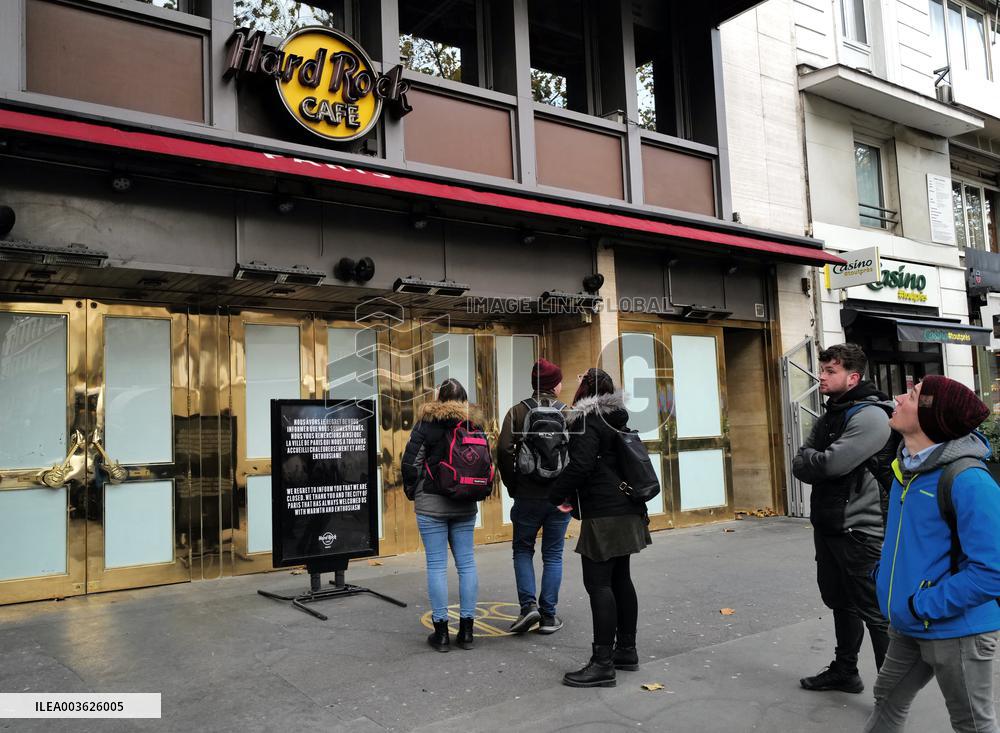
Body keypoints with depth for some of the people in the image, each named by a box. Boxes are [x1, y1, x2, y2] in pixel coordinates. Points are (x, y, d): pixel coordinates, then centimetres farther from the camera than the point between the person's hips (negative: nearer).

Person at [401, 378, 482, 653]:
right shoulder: (474, 425, 4)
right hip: (465, 506, 4)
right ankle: (466, 630, 13)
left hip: (431, 504, -3)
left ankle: (441, 632, 6)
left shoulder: (426, 424, -7)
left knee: (437, 565, 1)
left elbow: (410, 462, -8)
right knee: (466, 563, 8)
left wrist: (411, 491, 8)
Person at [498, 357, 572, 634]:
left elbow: (504, 450, -12)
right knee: (553, 555, 11)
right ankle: (548, 616, 13)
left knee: (523, 550, 16)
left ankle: (528, 605, 1)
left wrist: (513, 486, -1)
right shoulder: (567, 413, -1)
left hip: (527, 496, 0)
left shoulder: (518, 411, -2)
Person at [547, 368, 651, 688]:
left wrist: (553, 496, -10)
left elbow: (579, 466, -21)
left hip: (603, 516, -10)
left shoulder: (587, 422, -12)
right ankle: (626, 650, 25)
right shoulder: (618, 421, 16)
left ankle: (603, 663, -7)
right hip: (627, 512, 10)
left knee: (598, 584, -8)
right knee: (620, 579, 16)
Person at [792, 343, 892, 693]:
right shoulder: (828, 417, 14)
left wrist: (808, 460, -7)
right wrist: (818, 464, -13)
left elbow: (834, 463, -26)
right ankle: (844, 671, 35)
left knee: (874, 611, -1)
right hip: (827, 526, 9)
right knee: (840, 601, 20)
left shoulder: (869, 415, -15)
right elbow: (799, 466, 7)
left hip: (857, 529, -9)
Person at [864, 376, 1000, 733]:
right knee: (888, 700, 24)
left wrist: (924, 606, -23)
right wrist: (888, 571, 8)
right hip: (908, 626, 8)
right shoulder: (907, 468, 1)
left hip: (957, 630, -8)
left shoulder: (968, 481, -26)